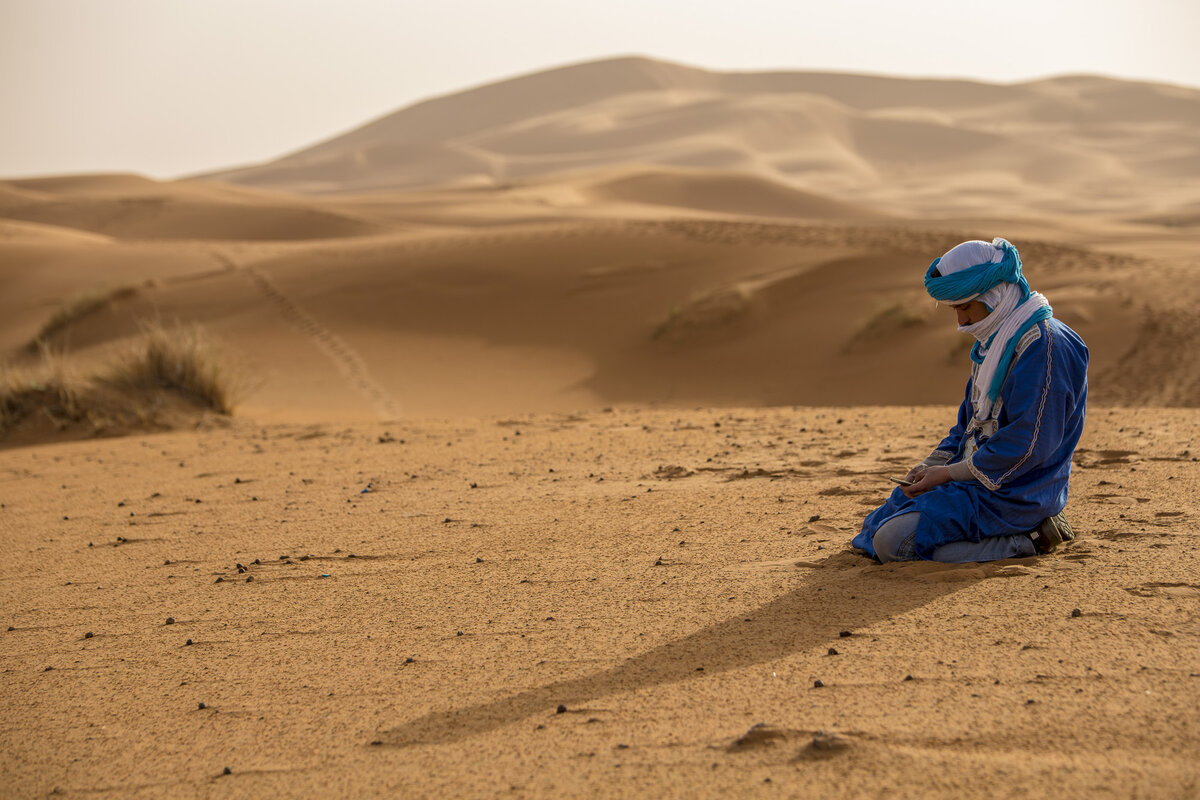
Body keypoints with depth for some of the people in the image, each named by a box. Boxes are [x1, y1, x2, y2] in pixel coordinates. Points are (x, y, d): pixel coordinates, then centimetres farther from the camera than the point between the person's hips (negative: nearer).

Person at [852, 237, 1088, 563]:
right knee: (876, 525, 13)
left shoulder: (1043, 344, -18)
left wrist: (950, 473, -16)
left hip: (1014, 494, -11)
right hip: (978, 479, 11)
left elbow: (1028, 445, -22)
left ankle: (1028, 539, -11)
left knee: (893, 542, -21)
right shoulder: (993, 343, 14)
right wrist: (932, 465, 3)